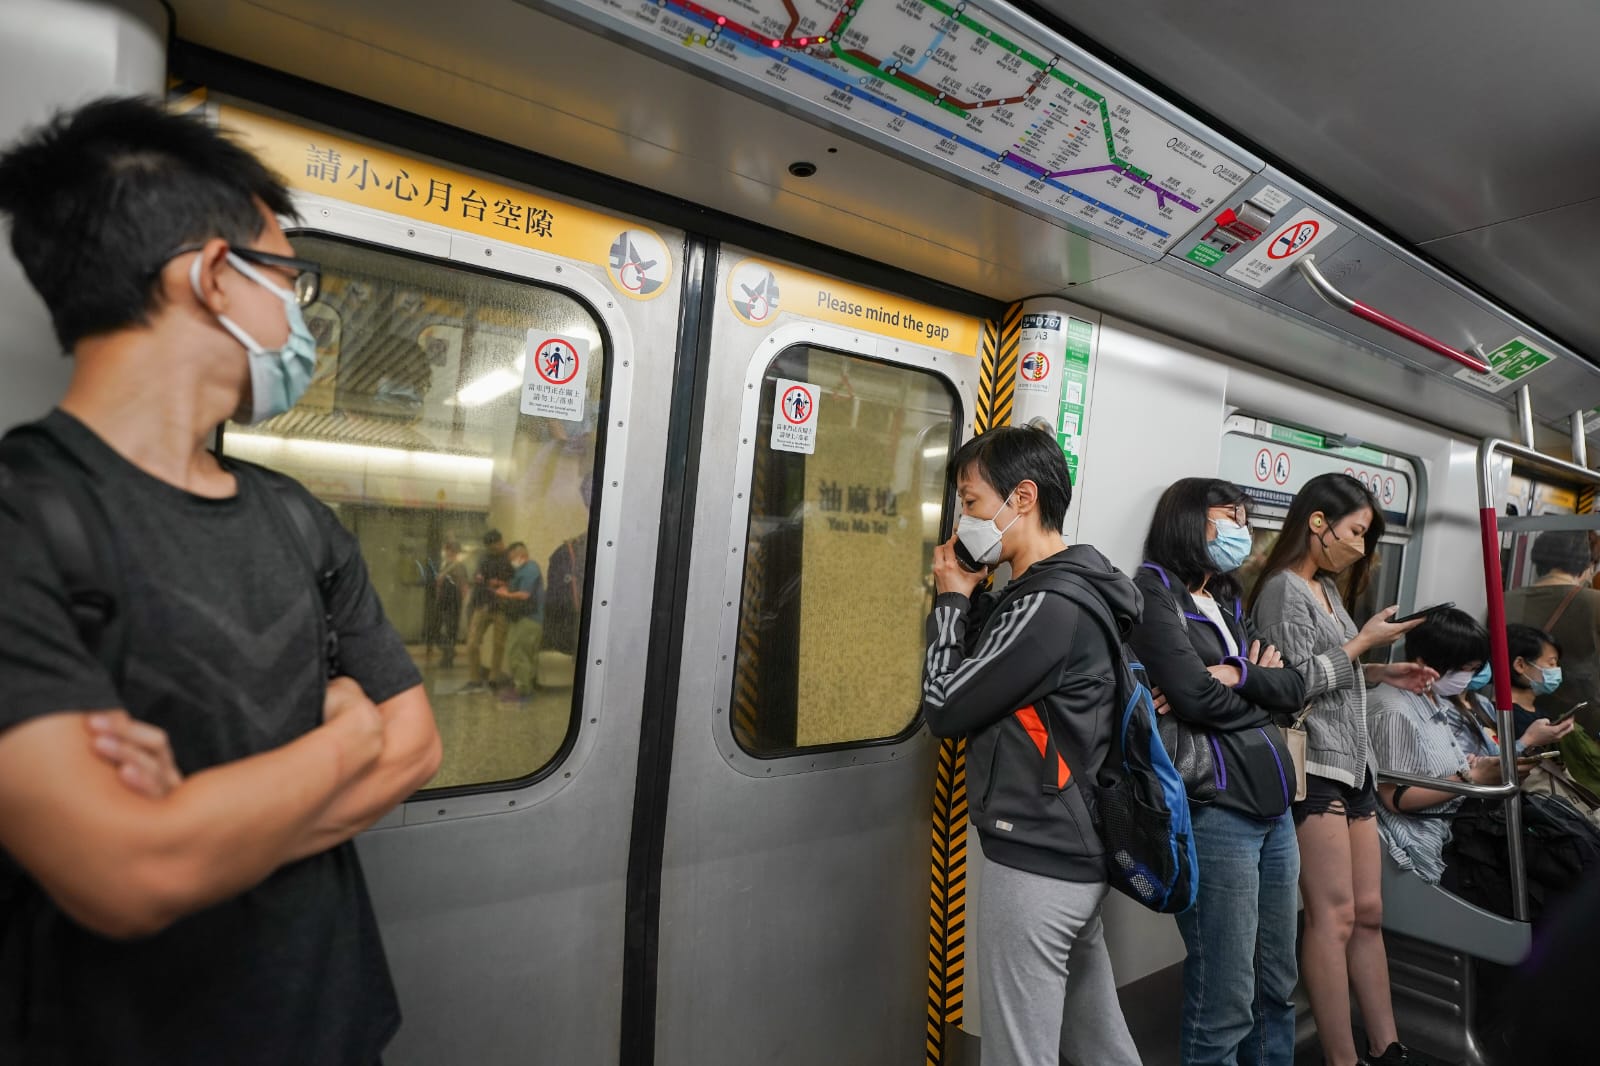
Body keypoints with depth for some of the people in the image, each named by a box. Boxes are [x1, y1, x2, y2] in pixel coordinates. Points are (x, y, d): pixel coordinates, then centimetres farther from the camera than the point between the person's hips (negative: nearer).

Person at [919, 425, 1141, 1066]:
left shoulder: (1048, 608, -21)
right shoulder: (1072, 591, 9)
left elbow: (945, 707, -17)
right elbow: (985, 681, 15)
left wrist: (953, 599, -7)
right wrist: (971, 596, 3)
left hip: (1034, 864, -9)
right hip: (1078, 855, 9)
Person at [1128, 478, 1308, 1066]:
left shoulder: (1228, 603, 19)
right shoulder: (1152, 592, -7)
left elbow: (1295, 689, 10)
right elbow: (1197, 697, -17)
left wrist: (1239, 676, -9)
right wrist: (1257, 692, 2)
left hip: (1274, 808, 8)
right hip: (1215, 813, -8)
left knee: (1277, 988, 18)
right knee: (1225, 1002, 0)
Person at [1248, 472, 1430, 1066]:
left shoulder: (1327, 589, 18)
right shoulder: (1284, 590, -10)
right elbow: (1294, 683, -16)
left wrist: (1381, 675, 11)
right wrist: (1362, 643, -9)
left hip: (1353, 764, 9)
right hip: (1314, 767, -9)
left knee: (1368, 912, 12)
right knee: (1335, 916, -5)